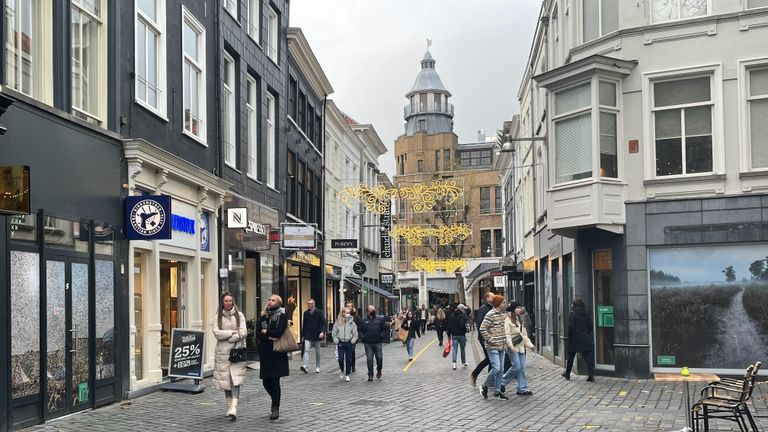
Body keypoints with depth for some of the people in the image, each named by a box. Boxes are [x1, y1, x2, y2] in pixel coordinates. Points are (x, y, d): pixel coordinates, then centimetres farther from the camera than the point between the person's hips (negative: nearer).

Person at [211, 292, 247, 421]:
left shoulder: (239, 315, 5)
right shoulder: (218, 317, 6)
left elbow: (243, 333, -5)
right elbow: (216, 333, -8)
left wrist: (226, 336, -9)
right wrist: (233, 332, -9)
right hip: (222, 352, 1)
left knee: (235, 379, -12)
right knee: (225, 379, 6)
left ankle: (233, 409, -19)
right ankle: (230, 406, 21)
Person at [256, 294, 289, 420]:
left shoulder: (282, 316, -2)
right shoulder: (264, 316, 12)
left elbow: (279, 332, -17)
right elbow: (258, 333, 1)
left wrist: (265, 332, -4)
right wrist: (269, 337, -13)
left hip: (277, 353, -5)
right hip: (265, 352, 5)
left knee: (274, 380, -6)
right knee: (266, 381, 6)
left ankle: (276, 409, 3)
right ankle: (276, 403, 30)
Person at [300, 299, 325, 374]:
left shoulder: (319, 312, -3)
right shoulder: (306, 313, 8)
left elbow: (323, 323, -8)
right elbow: (304, 324, 15)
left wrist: (322, 332, -21)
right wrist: (303, 333, 12)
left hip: (317, 335, -2)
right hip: (308, 335, 2)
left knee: (317, 352, 9)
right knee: (306, 350, -15)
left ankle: (317, 367, 20)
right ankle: (304, 365, -26)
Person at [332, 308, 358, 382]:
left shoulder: (352, 323, -1)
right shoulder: (338, 322, -2)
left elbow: (355, 334, 6)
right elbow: (334, 333, 6)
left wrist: (352, 341, -4)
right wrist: (336, 341, -1)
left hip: (349, 343, 0)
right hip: (341, 343, 0)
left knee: (348, 360, 2)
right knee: (341, 359, -5)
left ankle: (347, 375, 11)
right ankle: (342, 371, 22)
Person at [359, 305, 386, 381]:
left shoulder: (380, 319, 6)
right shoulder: (364, 320, 5)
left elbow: (384, 328, 9)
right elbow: (360, 330, 9)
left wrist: (381, 336, -4)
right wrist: (362, 337, -4)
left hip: (377, 342, 0)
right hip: (368, 343, 0)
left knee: (379, 357, 1)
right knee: (369, 359, 0)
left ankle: (379, 371, 25)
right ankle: (370, 375, 6)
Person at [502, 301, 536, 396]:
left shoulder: (519, 320, 19)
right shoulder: (508, 320, -8)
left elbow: (524, 335, 23)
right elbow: (507, 334, -16)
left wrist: (530, 345, 17)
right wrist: (510, 345, -27)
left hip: (520, 347, 8)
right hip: (513, 348, -8)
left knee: (522, 367, 4)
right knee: (516, 366, -12)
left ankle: (522, 389, 9)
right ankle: (502, 382, 5)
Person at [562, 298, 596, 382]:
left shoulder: (572, 314, -11)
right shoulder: (586, 314, 3)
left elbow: (571, 327, -16)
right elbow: (590, 326, 5)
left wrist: (569, 336, -2)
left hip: (575, 339, -3)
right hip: (586, 339, 3)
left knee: (570, 357, 13)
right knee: (588, 357, 0)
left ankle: (567, 374, 25)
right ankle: (591, 375, -10)